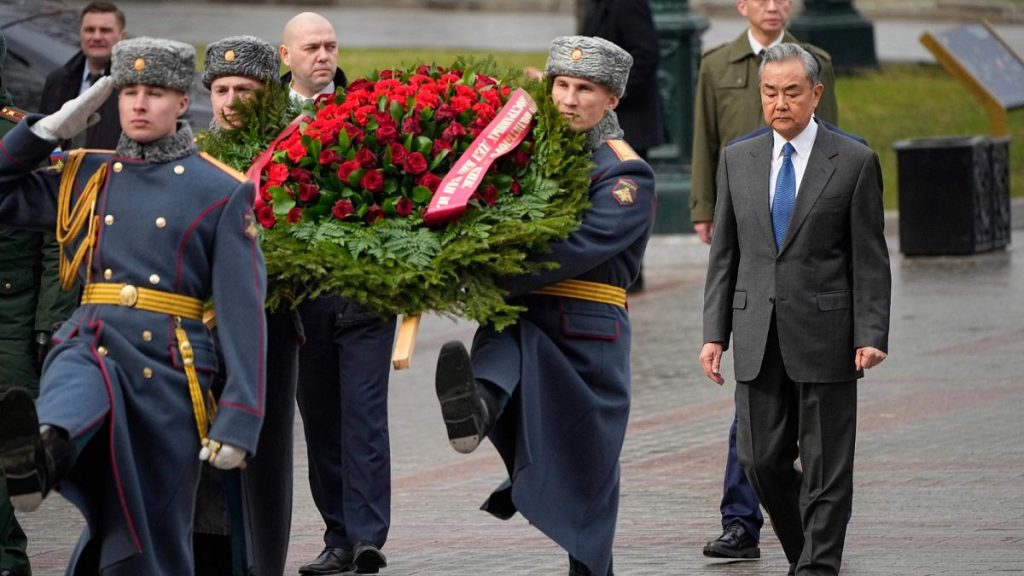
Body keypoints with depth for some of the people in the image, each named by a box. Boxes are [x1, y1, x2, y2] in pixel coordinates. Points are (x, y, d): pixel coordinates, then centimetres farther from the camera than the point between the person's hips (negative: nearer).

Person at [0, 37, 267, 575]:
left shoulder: (221, 192, 4)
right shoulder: (85, 178, 16)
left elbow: (244, 312, -2)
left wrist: (238, 418, -10)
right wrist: (51, 128, 10)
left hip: (168, 367, -1)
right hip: (89, 347, 1)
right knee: (76, 398, -37)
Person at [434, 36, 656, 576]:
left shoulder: (625, 175, -5)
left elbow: (576, 249, -20)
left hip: (588, 329, -2)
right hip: (521, 316, 2)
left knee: (586, 462, 5)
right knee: (500, 350, -33)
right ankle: (477, 406, -64)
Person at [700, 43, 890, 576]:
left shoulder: (854, 162, -1)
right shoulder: (737, 159, 9)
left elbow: (870, 260, -2)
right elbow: (724, 254, 11)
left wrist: (870, 335, -10)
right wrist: (715, 332, 4)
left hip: (825, 338, -4)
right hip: (758, 340, 4)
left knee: (825, 466, -1)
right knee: (761, 460, 5)